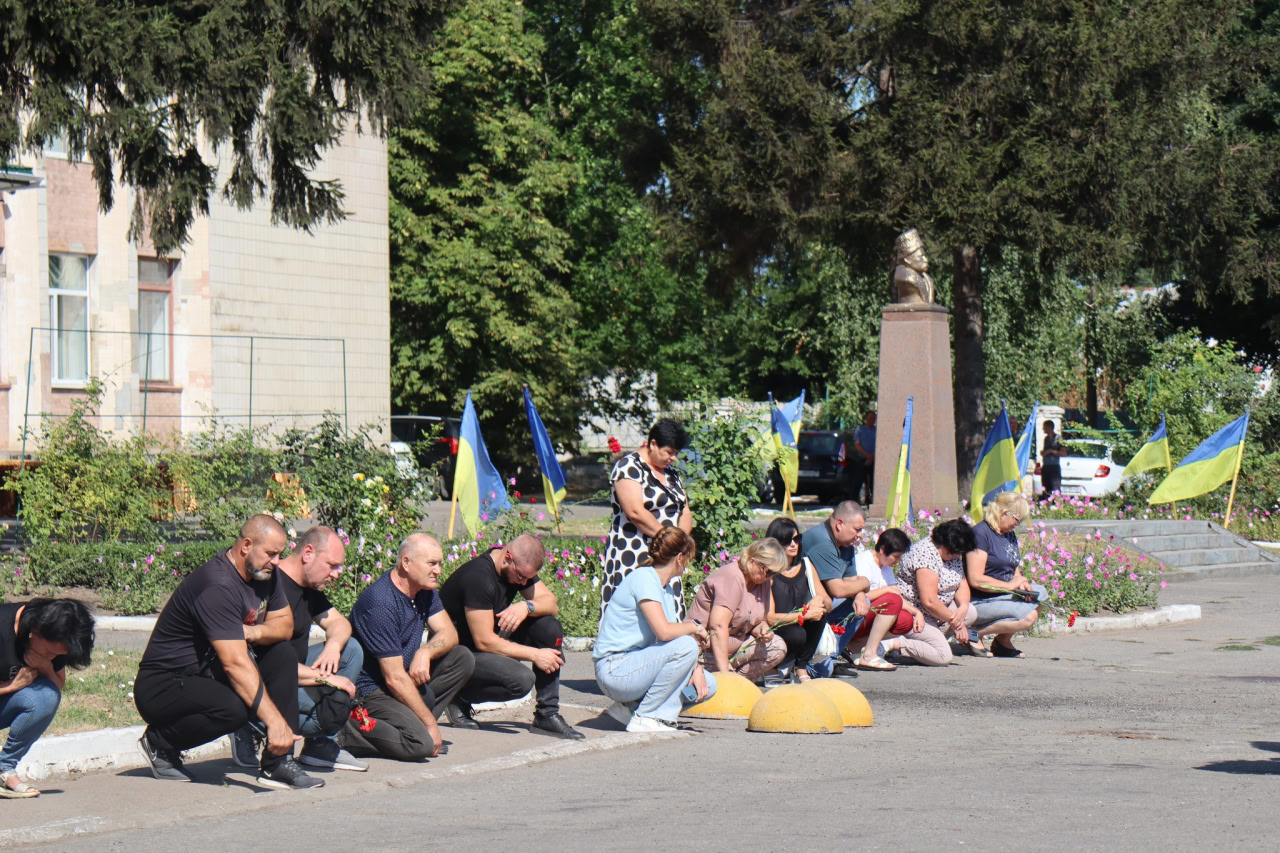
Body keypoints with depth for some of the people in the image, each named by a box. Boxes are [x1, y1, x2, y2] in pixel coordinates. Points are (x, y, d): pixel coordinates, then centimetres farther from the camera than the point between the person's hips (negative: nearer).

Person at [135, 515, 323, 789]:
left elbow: (285, 623, 8)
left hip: (208, 671, 9)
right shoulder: (217, 587, -27)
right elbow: (235, 664, -34)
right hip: (163, 685, -9)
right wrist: (274, 720, -40)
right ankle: (160, 742, -6)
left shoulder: (263, 573, 1)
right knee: (234, 708, -35)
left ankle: (277, 764, -11)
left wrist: (255, 632, -17)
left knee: (282, 653, -9)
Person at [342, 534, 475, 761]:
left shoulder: (425, 589, 4)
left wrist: (425, 653, -21)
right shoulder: (381, 603, -25)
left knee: (462, 659, -2)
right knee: (421, 743, -29)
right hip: (371, 690, -9)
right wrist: (430, 724, -18)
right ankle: (347, 731, -12)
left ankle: (413, 723, -2)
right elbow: (395, 678, -24)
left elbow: (448, 633, 3)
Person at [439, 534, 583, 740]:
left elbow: (551, 603, -3)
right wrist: (535, 655, -24)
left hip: (493, 641, 9)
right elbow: (484, 642, -28)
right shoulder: (478, 577, -28)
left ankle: (547, 715, -6)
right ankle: (460, 697, -4)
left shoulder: (520, 567, -1)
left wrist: (527, 607, -26)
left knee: (549, 627, -12)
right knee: (522, 680, -31)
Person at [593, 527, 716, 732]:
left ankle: (630, 707, 7)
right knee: (686, 646, -26)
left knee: (708, 685, 3)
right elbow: (664, 631, -27)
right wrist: (694, 627, -10)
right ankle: (644, 717, -16)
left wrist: (695, 668, -5)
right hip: (614, 670, -10)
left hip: (635, 665, 10)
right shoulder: (644, 578, -15)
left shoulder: (666, 588, 15)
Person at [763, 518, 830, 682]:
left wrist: (821, 600, -20)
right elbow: (769, 618, -19)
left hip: (802, 628, 6)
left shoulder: (806, 566, 3)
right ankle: (782, 666, 1)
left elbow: (829, 604, 5)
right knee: (796, 634, -36)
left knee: (818, 607, -22)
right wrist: (805, 615, -27)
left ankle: (801, 668, -8)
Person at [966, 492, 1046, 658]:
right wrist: (1009, 585, -16)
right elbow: (975, 580, -21)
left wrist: (1021, 582, -2)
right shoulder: (980, 533, -15)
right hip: (979, 602, -10)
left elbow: (1014, 570, 22)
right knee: (1028, 616, -26)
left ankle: (1003, 641, 3)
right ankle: (976, 633, -9)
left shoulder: (1010, 535, 14)